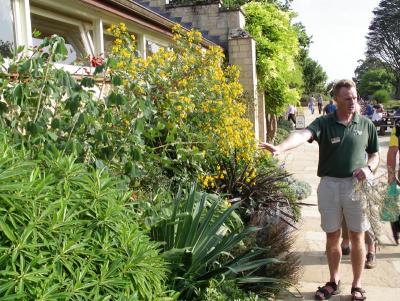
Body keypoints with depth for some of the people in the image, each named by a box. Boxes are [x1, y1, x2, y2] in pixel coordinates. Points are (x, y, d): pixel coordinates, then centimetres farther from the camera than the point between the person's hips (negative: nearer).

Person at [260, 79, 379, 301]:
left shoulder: (366, 125, 1)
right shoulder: (324, 123, -7)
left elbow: (375, 155, 12)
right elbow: (302, 134, -27)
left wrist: (368, 168, -12)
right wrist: (280, 148, -46)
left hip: (356, 185, 1)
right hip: (329, 184, 0)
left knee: (357, 237, 9)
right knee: (332, 237, 11)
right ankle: (334, 282, 29)